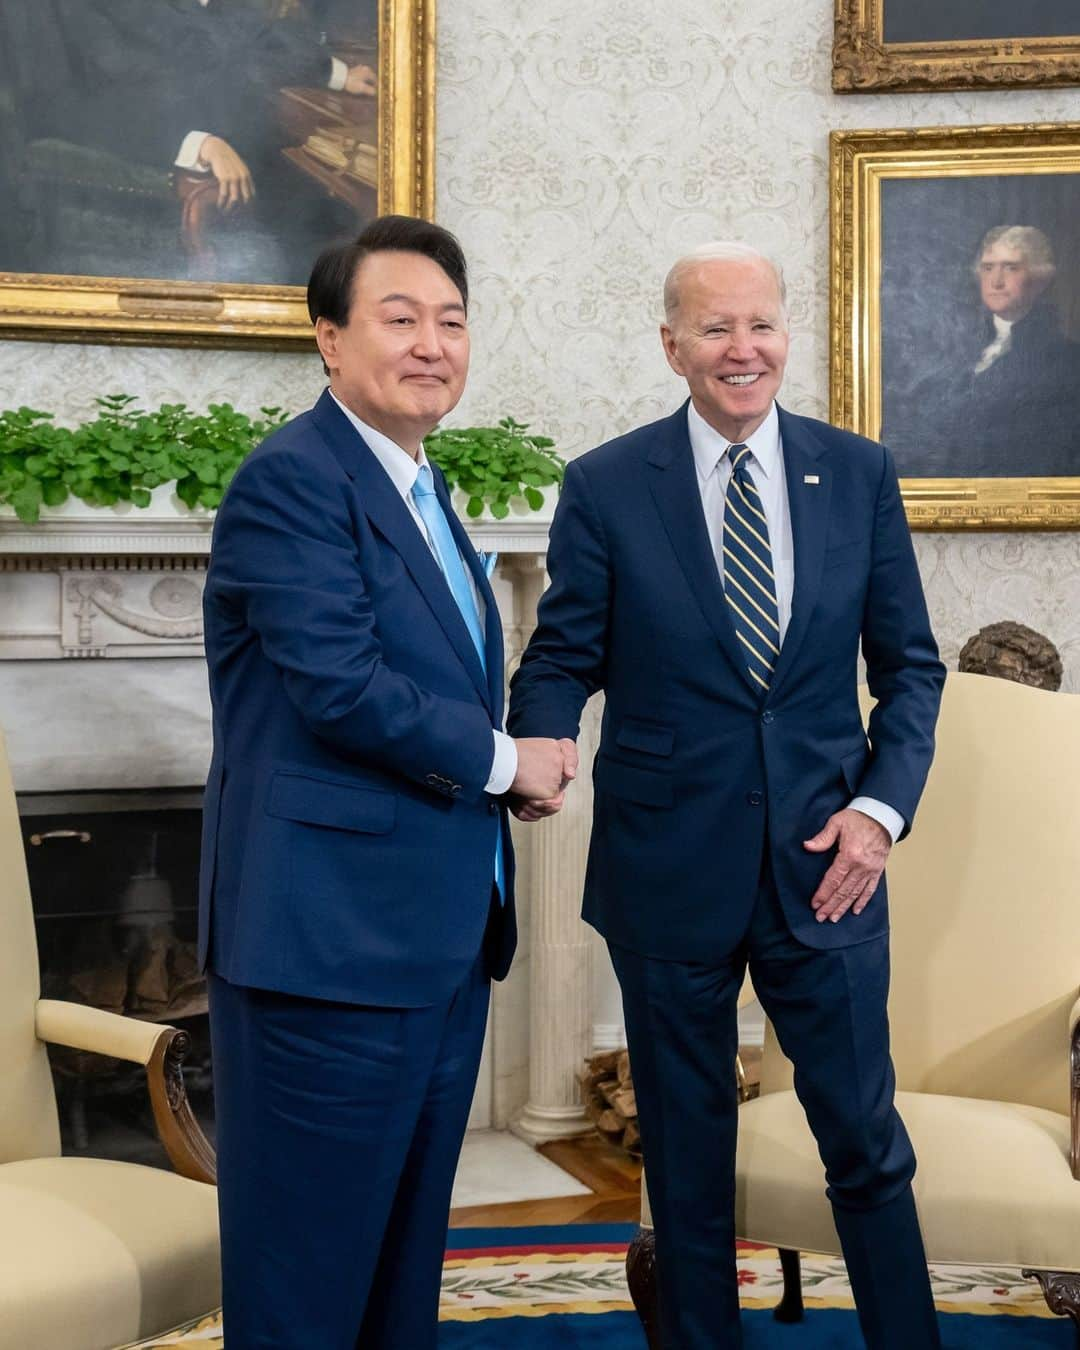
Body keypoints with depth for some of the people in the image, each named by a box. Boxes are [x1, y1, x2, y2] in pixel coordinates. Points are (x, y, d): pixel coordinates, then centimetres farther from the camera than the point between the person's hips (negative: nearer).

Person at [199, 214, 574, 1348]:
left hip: (442, 938, 9)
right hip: (334, 941, -9)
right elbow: (340, 687, -22)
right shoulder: (293, 477, -12)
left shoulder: (421, 491, 17)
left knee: (409, 1245, 17)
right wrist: (501, 759, -9)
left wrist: (519, 763, 1)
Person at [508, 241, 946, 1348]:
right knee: (686, 1152, 13)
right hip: (669, 868, -1)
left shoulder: (859, 474, 3)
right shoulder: (604, 487, -3)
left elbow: (909, 666, 7)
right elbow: (561, 659, 0)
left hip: (824, 859, 1)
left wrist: (882, 805, -6)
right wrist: (538, 753, -20)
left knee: (867, 1141, 7)